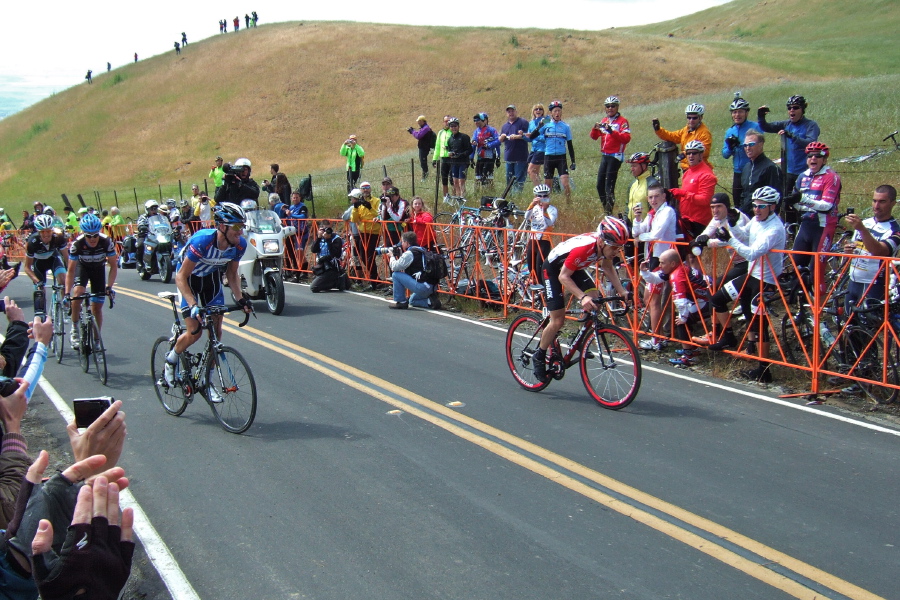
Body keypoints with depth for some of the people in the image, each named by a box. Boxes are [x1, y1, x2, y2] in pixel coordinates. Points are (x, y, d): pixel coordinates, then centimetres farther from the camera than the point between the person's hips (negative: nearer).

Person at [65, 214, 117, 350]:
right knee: (77, 293, -29)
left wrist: (109, 286, -33)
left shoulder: (106, 242, -31)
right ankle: (75, 329, -11)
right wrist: (67, 293, -34)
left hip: (99, 268, 1)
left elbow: (113, 266, -21)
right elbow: (71, 270, -25)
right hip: (82, 266, -1)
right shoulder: (77, 244, -31)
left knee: (97, 308, -2)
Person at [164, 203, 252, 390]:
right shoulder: (202, 241, -37)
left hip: (212, 278, 5)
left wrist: (241, 299, -18)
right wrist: (193, 306, -41)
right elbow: (181, 277, -31)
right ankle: (170, 361, 20)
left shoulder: (239, 244, -22)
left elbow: (232, 274, -4)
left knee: (216, 331, -2)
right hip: (189, 278, -4)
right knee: (195, 332, -11)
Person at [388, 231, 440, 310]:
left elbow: (394, 267, -7)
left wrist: (392, 256, 11)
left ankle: (401, 302, 7)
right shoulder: (421, 251, 18)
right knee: (412, 300, 35)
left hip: (421, 287, -10)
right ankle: (431, 301, 10)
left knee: (396, 275, 1)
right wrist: (400, 255, 20)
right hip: (432, 287, 10)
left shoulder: (409, 253, -9)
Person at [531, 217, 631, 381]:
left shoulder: (605, 246, -19)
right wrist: (582, 297, -46)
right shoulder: (584, 247, -40)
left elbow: (608, 267, 1)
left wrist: (622, 291, -11)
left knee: (594, 298, -16)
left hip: (575, 268, 7)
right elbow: (563, 276, -34)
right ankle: (539, 357, 12)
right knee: (558, 320, -8)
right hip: (553, 269, -7)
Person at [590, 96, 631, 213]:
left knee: (609, 185, -10)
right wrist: (595, 128, -11)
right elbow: (594, 137, 10)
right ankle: (605, 209, 17)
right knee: (600, 185, 7)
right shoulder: (604, 121, 15)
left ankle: (609, 211, -7)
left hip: (615, 156, -7)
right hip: (605, 156, 7)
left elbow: (626, 138, -18)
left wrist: (612, 131, -29)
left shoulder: (622, 121, -6)